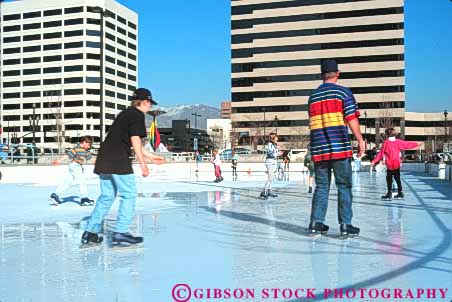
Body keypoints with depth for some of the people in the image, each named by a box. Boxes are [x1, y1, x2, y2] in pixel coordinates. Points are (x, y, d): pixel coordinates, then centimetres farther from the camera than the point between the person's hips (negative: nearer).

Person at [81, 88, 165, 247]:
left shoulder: (125, 113, 25)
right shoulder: (137, 115, -3)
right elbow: (135, 140, -13)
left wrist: (151, 156, 35)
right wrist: (143, 163, -13)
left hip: (104, 159, 9)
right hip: (119, 161, -9)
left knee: (106, 196, 14)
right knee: (129, 195, -1)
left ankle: (90, 232, 15)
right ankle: (120, 234, -4)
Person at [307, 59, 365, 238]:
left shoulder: (313, 96, 13)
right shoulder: (343, 92, -1)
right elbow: (352, 119, -7)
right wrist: (360, 140, -2)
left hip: (319, 148, 4)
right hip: (340, 147, -4)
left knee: (321, 186, 11)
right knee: (344, 186, 2)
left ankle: (316, 223, 9)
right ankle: (345, 225, 1)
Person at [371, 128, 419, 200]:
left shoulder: (386, 143, -6)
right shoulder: (398, 142, 4)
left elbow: (381, 153, -6)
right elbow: (408, 144, 13)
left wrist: (374, 161, -1)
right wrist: (417, 144, 29)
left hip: (390, 165, -4)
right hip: (397, 164, 4)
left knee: (389, 179, 0)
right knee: (397, 178, 13)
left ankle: (389, 194, -4)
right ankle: (400, 193, 17)